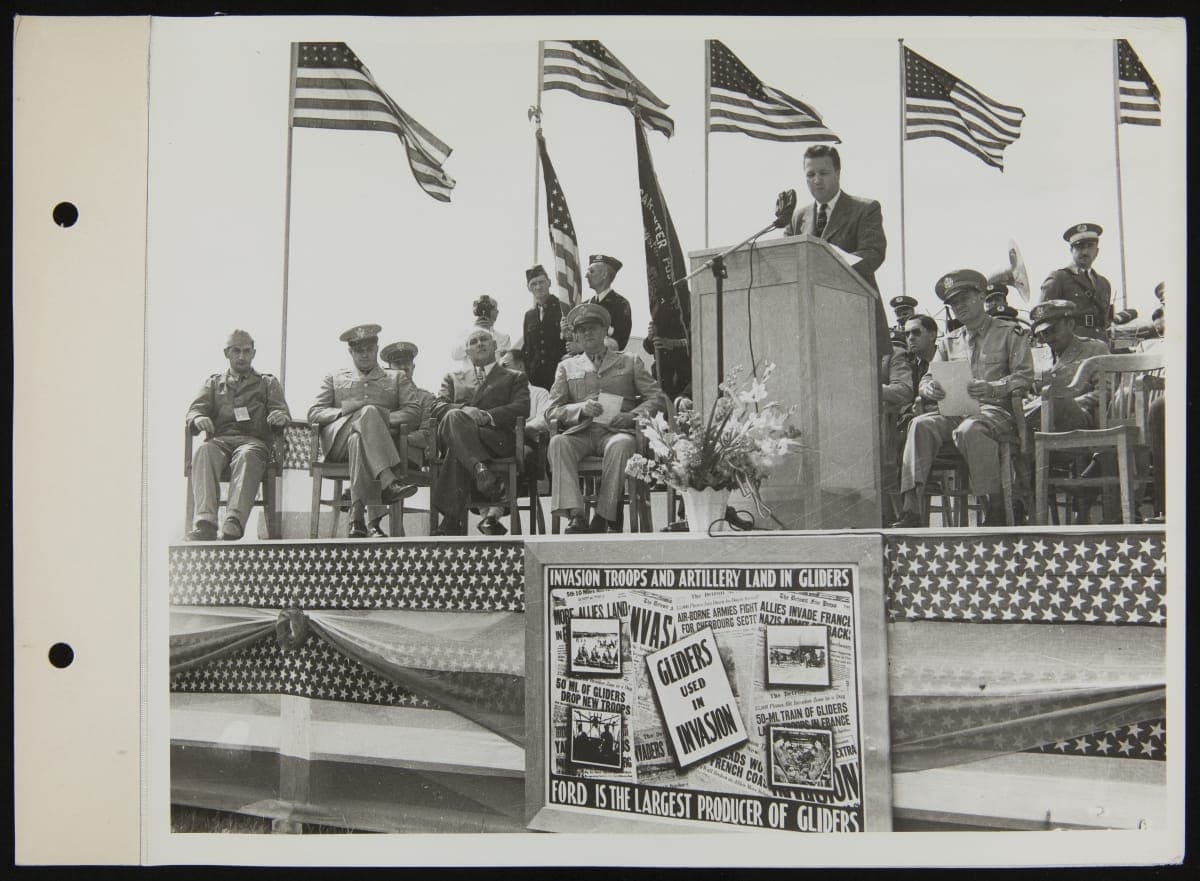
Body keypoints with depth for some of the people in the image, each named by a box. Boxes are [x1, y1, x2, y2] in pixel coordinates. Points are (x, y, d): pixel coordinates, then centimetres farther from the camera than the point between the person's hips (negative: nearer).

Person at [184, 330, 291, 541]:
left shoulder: (268, 383, 27)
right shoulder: (213, 382, 30)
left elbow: (282, 411, 14)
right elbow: (194, 410, 17)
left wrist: (281, 417, -13)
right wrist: (199, 419, -10)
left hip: (253, 440, -1)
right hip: (218, 439, 1)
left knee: (247, 455, -39)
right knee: (203, 452, -36)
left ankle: (234, 522, -58)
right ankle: (204, 524, -51)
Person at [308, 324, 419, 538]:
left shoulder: (395, 379, 28)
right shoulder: (334, 378, 29)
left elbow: (414, 411, 12)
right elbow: (313, 413, 15)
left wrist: (386, 418, -8)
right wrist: (344, 412, -5)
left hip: (378, 440, 1)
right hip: (337, 442, 0)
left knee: (358, 439, -40)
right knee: (369, 412, -35)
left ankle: (357, 518, -52)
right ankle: (388, 483, -53)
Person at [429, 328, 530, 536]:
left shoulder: (515, 378, 28)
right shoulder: (453, 378, 35)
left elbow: (522, 409, 7)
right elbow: (437, 408, 15)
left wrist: (487, 415, -12)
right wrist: (466, 410, -9)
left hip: (496, 438, -1)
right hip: (453, 435, 2)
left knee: (457, 451, -37)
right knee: (454, 416, -38)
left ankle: (452, 520, -45)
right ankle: (482, 473, -54)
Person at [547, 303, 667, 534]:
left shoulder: (630, 362, 21)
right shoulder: (567, 366, 23)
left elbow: (658, 398, 13)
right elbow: (551, 410, 14)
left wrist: (633, 416, -7)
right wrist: (581, 409, -6)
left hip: (616, 431, -1)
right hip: (581, 432, 1)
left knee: (620, 445, -37)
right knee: (558, 442, -33)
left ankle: (604, 517, -34)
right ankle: (575, 515, -40)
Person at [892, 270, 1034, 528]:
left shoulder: (1009, 334, 10)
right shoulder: (949, 341, 23)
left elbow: (1025, 377, -1)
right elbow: (926, 380, 15)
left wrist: (992, 388, -20)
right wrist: (930, 388, -11)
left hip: (995, 410, -4)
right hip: (955, 410, 4)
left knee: (969, 430, -38)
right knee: (921, 425, -27)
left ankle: (997, 507, -26)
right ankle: (911, 510, -35)